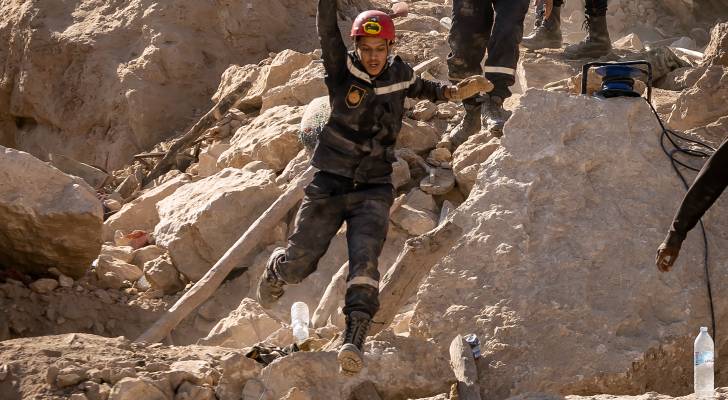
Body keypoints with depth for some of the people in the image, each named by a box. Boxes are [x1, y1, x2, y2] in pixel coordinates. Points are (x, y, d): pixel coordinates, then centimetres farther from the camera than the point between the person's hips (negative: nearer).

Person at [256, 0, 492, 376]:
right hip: (330, 184, -1)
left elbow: (425, 89, 26)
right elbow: (327, 31, -21)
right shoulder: (343, 71, -6)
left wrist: (456, 91, 11)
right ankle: (275, 270, 41)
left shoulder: (400, 75, 3)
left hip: (373, 188, 1)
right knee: (297, 264, 5)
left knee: (364, 258, -22)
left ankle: (354, 338, -31)